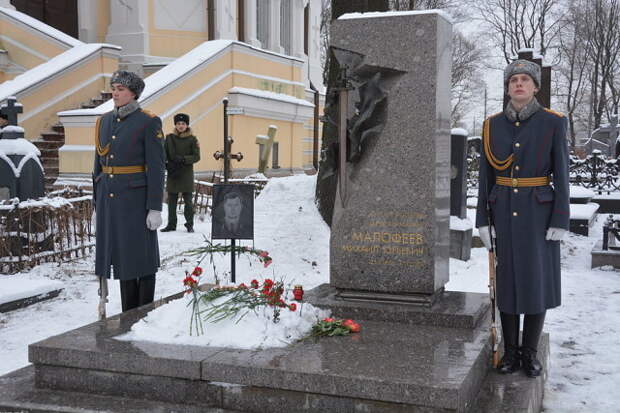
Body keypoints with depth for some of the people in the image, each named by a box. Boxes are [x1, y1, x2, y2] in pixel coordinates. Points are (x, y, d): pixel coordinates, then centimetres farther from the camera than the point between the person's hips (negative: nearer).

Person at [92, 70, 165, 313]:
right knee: (122, 255, 11)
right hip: (110, 198, 6)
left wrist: (155, 208, -14)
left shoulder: (149, 123, -7)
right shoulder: (104, 122, 10)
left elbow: (156, 168, -11)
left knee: (142, 256, 1)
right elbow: (99, 165, 14)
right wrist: (97, 205, 13)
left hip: (137, 197, -6)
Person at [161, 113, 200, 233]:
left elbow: (196, 157, -4)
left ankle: (190, 224, 8)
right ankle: (171, 224, 15)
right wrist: (167, 165, -7)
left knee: (188, 200, -2)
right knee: (171, 200, 6)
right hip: (172, 174, 3)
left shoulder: (192, 139, 0)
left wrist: (183, 159, -17)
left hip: (186, 174, -3)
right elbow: (164, 154, 10)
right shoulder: (169, 138, 7)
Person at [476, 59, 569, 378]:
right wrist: (483, 220, 1)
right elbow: (486, 176, 5)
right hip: (504, 212, 2)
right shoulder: (493, 125, 3)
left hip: (539, 212, -2)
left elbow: (561, 174, -5)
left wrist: (560, 220, -10)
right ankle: (510, 351, 19)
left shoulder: (553, 123, -4)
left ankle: (530, 353, 17)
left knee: (538, 279, 3)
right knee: (507, 280, 7)